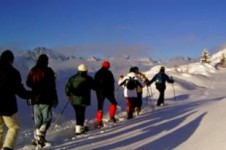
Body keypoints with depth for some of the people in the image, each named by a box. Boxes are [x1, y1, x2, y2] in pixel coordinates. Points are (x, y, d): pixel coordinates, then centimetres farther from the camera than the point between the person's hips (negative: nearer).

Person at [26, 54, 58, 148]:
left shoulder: (32, 71, 5)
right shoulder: (48, 71, -9)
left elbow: (28, 84, 13)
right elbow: (52, 86, -10)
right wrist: (55, 98, -4)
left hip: (35, 98, 5)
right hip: (46, 99, -5)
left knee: (38, 120, 12)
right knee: (47, 118, 0)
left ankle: (38, 139, 13)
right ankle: (40, 135, -17)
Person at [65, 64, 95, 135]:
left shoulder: (73, 78, 3)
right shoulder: (88, 79, -6)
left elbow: (67, 87, 0)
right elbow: (94, 87, 2)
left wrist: (68, 94, 16)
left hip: (73, 99, 5)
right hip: (82, 99, -4)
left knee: (78, 113, 17)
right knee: (81, 113, -2)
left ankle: (81, 127, 31)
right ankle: (78, 129, -9)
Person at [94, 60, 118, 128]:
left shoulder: (97, 73, 5)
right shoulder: (108, 73, -7)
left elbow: (94, 83, 7)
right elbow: (112, 83, -6)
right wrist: (112, 91, 5)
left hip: (99, 92, 3)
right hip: (108, 91, -3)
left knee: (100, 107, 5)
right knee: (114, 103, 17)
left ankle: (99, 122, -2)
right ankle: (111, 116, 6)